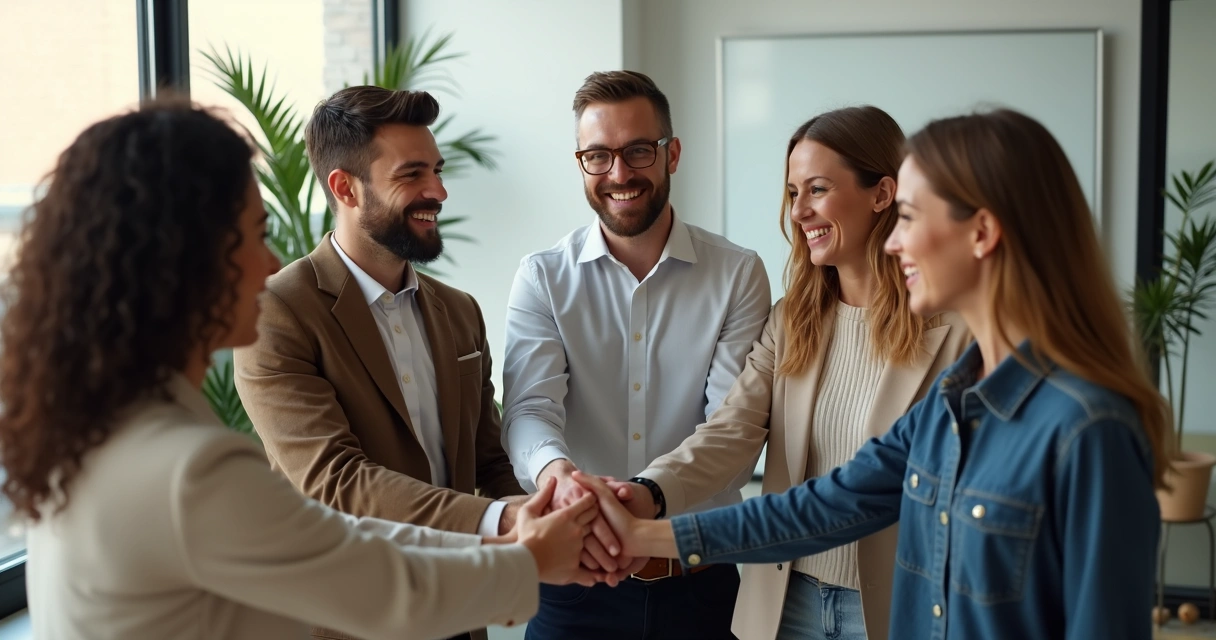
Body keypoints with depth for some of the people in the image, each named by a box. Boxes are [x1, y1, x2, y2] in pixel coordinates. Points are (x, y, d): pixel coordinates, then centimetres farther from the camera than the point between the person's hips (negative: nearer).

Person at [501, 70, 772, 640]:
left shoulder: (738, 275, -3)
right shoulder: (542, 279, -1)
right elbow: (530, 408, -15)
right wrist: (557, 472, -39)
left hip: (698, 578, 0)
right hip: (574, 579, 0)